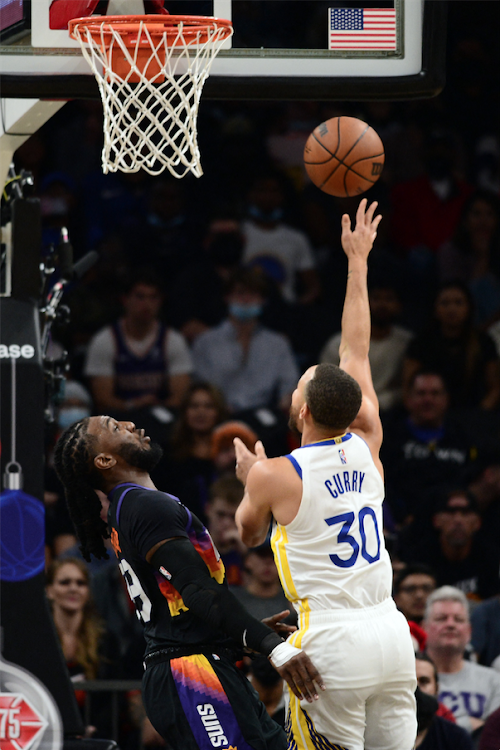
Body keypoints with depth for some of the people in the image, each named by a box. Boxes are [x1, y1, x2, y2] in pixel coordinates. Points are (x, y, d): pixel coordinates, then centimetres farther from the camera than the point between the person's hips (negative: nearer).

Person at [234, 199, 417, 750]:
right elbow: (356, 351, 20)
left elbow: (248, 534, 17)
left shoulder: (274, 476, -6)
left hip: (333, 644, -5)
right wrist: (358, 261, 29)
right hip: (392, 636, 5)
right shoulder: (366, 446, 7)